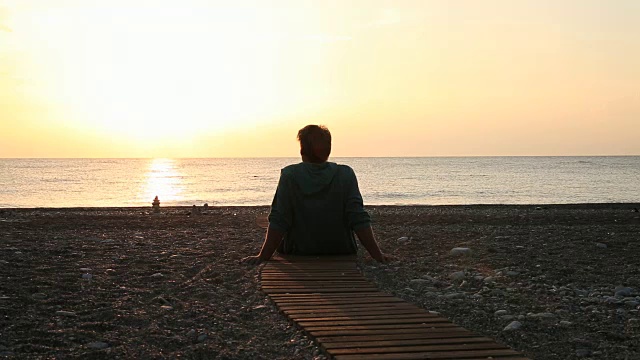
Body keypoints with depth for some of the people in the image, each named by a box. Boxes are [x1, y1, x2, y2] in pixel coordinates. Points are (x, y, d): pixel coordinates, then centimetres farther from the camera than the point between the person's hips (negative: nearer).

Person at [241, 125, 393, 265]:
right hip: (341, 256, 1)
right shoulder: (346, 175, -9)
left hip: (297, 256, -1)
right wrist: (378, 255, -7)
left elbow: (278, 223, -14)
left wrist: (262, 257, -9)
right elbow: (360, 221, -12)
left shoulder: (289, 175, -12)